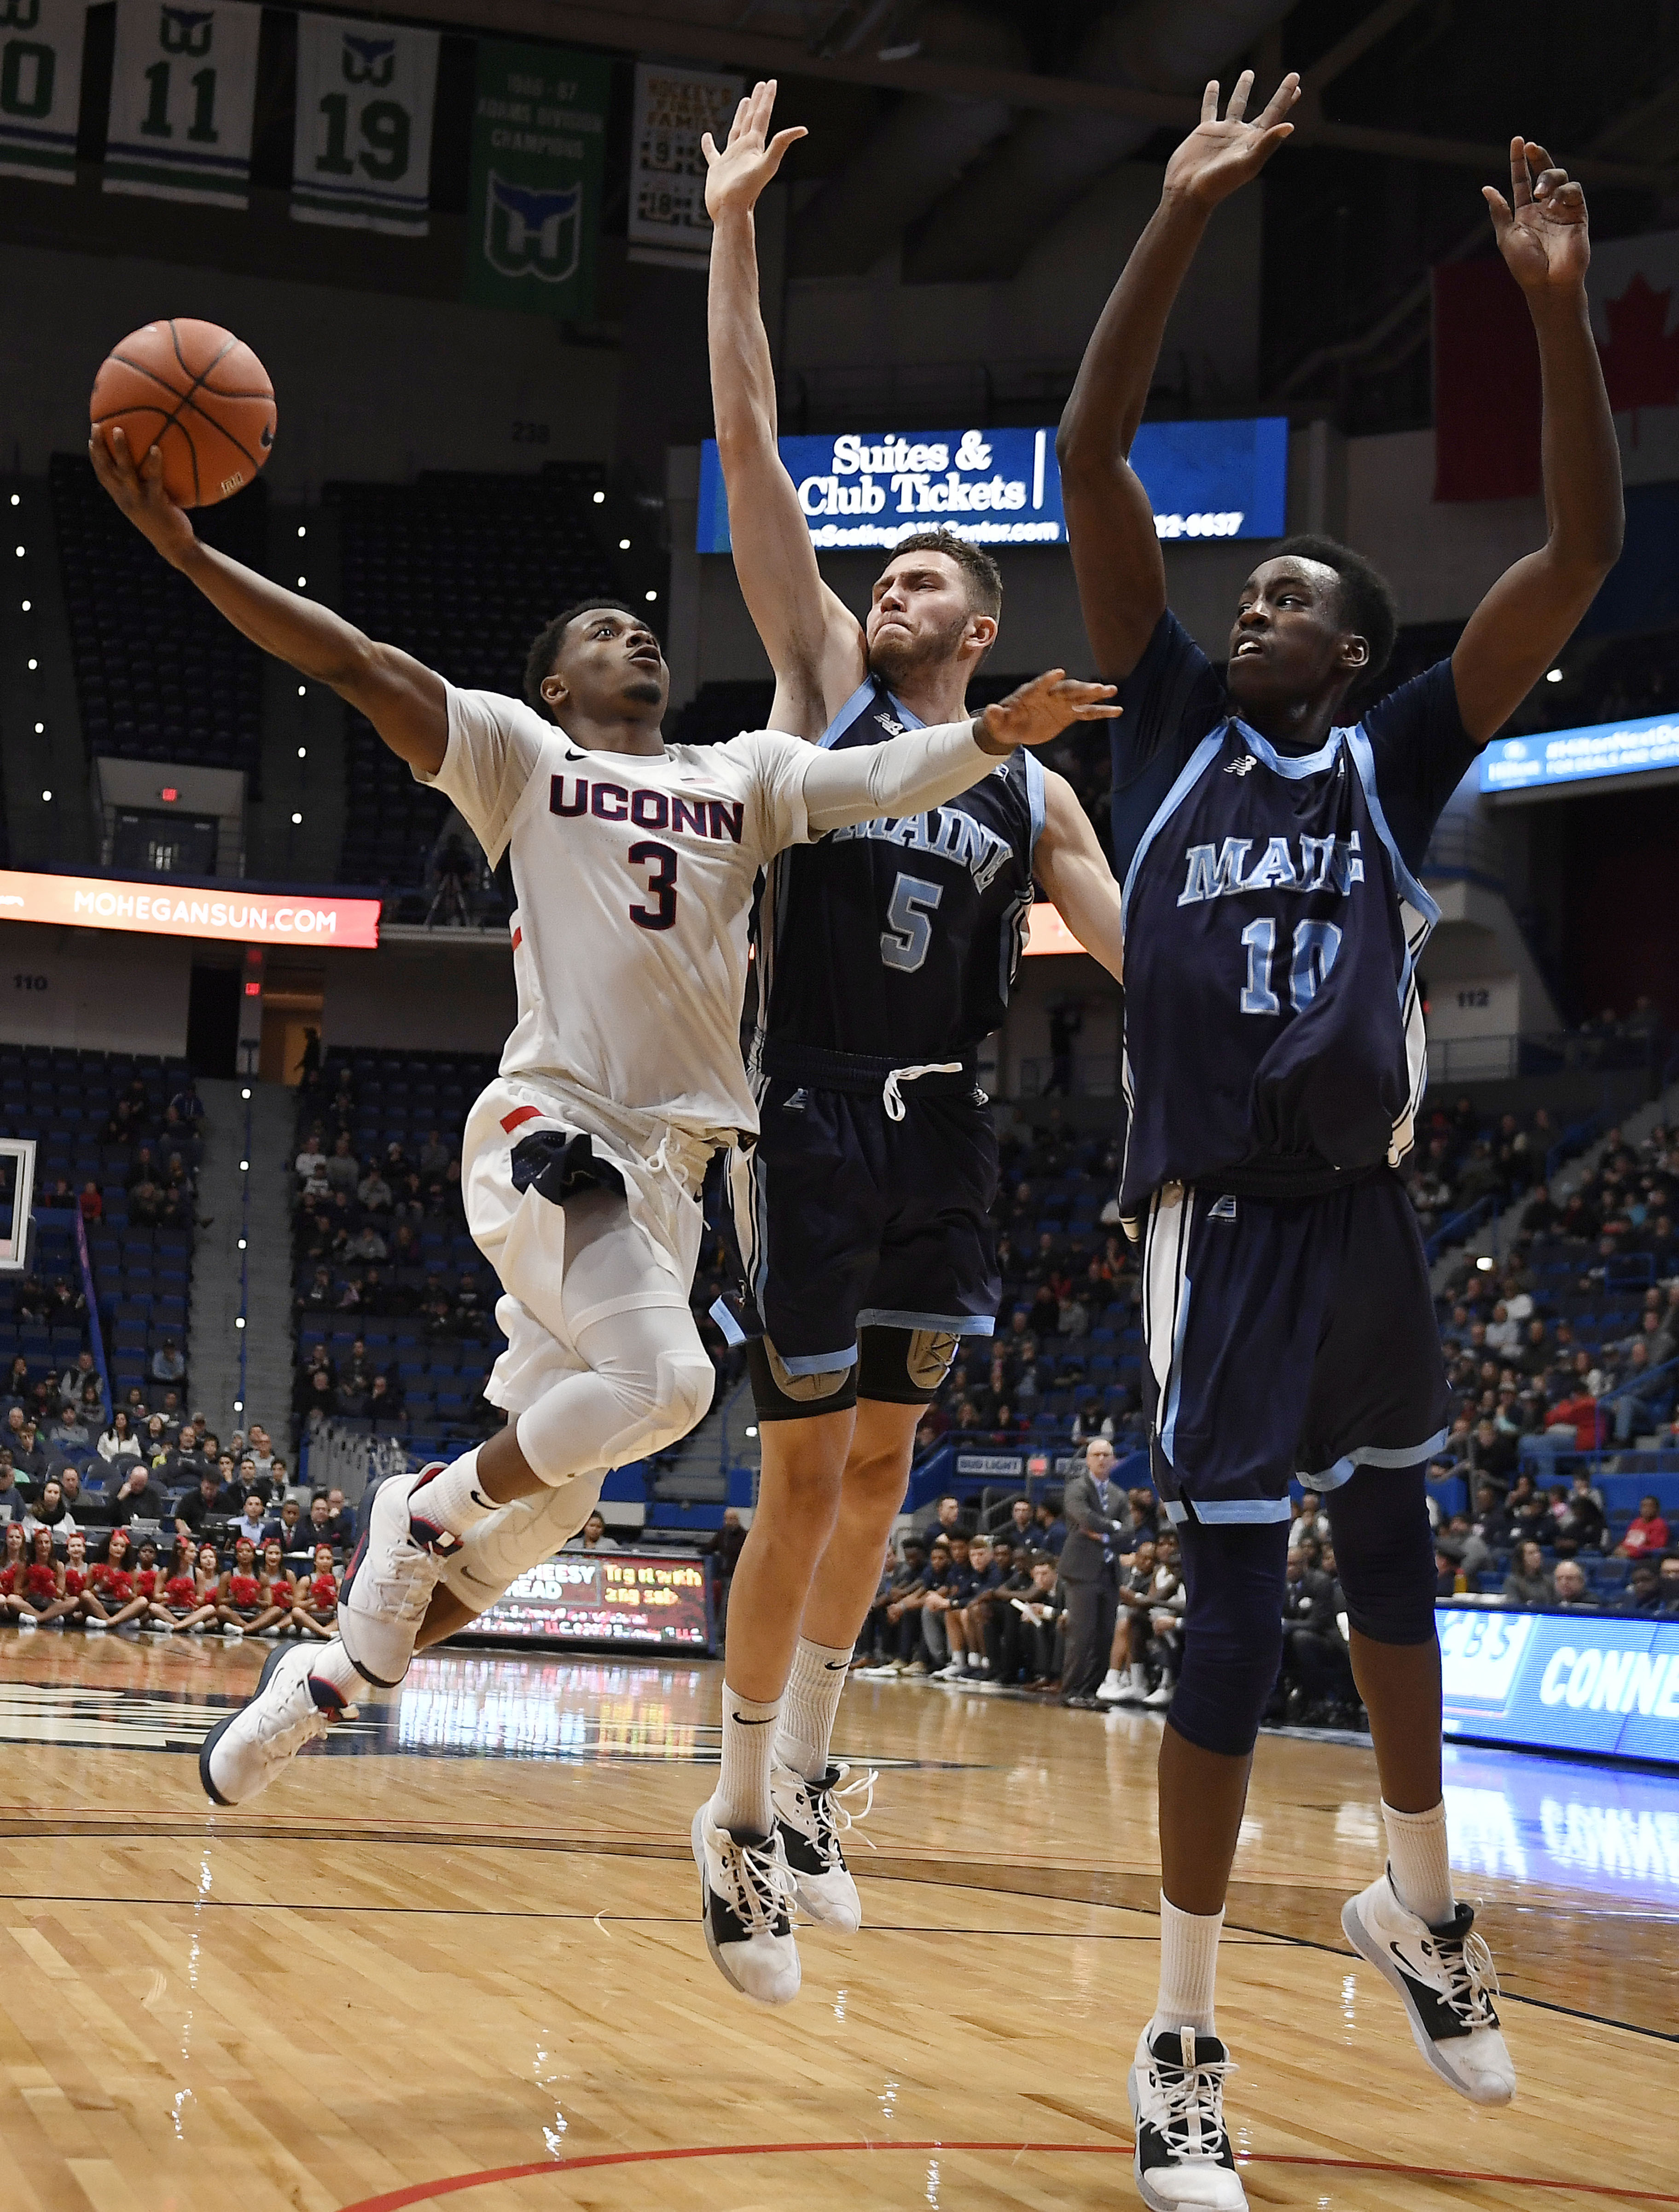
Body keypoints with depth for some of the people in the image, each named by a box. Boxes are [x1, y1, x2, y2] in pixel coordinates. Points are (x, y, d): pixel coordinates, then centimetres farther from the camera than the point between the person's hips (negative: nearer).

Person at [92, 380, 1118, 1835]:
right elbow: (354, 664, -3)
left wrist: (996, 733, -18)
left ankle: (332, 1675, 25)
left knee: (548, 1500, 7)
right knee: (663, 1380, -28)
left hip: (667, 1166, 6)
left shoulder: (746, 775, 19)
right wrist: (190, 553, -14)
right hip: (551, 1128, -6)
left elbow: (891, 777, 4)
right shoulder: (520, 752, 7)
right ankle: (426, 1507, -4)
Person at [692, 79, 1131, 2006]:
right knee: (808, 1466, -5)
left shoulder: (1032, 794, 10)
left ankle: (801, 1780, 22)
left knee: (882, 1458, 9)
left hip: (941, 1140, 4)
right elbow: (751, 457, -4)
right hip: (810, 1124, -4)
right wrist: (732, 240, -9)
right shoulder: (826, 682, 2)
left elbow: (1139, 954, 9)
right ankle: (744, 1801, 7)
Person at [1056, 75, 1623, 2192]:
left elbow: (1578, 556, -4)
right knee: (1234, 1623, -5)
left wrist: (1558, 309, -13)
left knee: (1390, 1559, 17)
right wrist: (1182, 219, -9)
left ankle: (1420, 1910, 39)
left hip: (1363, 1211, 3)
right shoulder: (1173, 726, 4)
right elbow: (1091, 460, -3)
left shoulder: (1394, 762, 6)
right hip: (1218, 1222, -3)